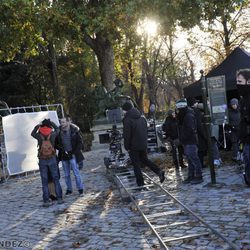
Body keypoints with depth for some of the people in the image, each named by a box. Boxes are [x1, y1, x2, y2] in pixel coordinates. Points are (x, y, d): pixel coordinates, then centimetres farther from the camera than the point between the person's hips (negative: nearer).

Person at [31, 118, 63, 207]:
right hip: (52, 159, 0)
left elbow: (32, 133, 16)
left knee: (44, 181, 5)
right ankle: (59, 198, 9)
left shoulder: (39, 136, -6)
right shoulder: (52, 135, -6)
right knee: (56, 179, 9)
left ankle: (46, 201, 4)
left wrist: (37, 125, 17)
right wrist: (51, 122, 19)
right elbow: (57, 129, 16)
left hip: (42, 160, 0)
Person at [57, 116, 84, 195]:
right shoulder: (59, 132, 2)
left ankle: (80, 189, 11)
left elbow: (80, 143, -2)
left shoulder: (74, 131, -6)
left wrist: (75, 152, -10)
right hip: (64, 156, 4)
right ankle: (69, 189, 22)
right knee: (66, 175, 11)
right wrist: (59, 147, -9)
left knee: (76, 173, -1)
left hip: (72, 155, -3)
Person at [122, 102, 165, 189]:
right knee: (144, 159, 23)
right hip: (143, 145, 7)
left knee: (136, 164, 4)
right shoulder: (142, 118, 7)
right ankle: (159, 171, 8)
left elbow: (127, 135, -16)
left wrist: (127, 147, -8)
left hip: (134, 146, -7)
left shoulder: (127, 120, -16)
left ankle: (140, 183, 7)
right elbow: (146, 131, 13)